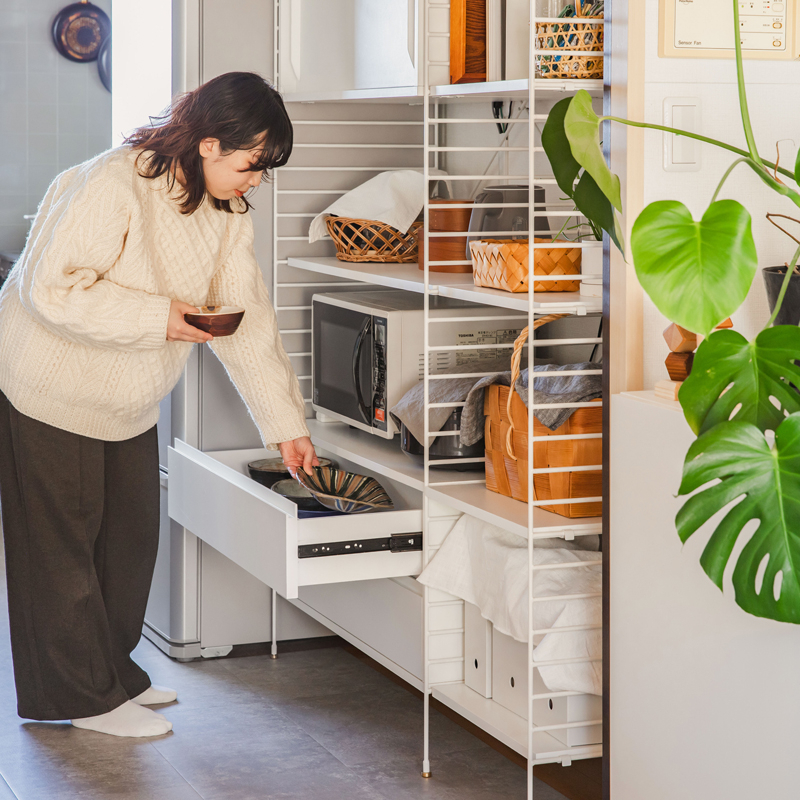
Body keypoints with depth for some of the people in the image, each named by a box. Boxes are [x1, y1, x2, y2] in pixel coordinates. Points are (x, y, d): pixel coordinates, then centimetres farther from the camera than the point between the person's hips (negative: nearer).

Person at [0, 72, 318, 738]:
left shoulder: (226, 213, -1)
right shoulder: (112, 186, -26)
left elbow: (249, 322, 1)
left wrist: (286, 424, -2)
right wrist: (155, 316, -30)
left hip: (130, 402, 8)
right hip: (54, 389, -8)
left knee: (132, 536, 14)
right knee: (63, 545, 1)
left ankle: (113, 671, 31)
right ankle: (85, 696, 13)